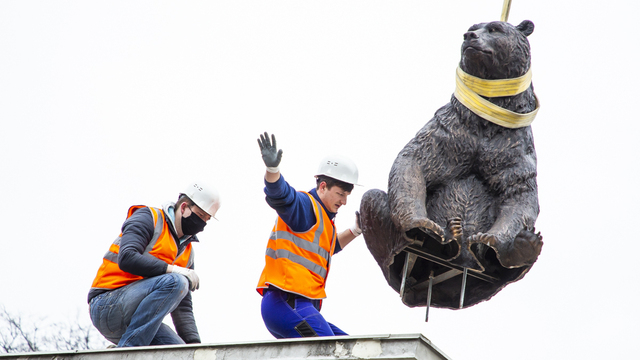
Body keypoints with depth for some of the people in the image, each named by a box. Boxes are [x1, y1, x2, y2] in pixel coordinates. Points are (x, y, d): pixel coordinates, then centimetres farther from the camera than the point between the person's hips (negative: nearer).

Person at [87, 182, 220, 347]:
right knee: (174, 282, -28)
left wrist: (194, 344, 2)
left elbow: (183, 307, 16)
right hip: (107, 306, -7)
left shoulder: (186, 251, 19)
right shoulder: (149, 219, -2)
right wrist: (172, 269, -20)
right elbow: (126, 258, -20)